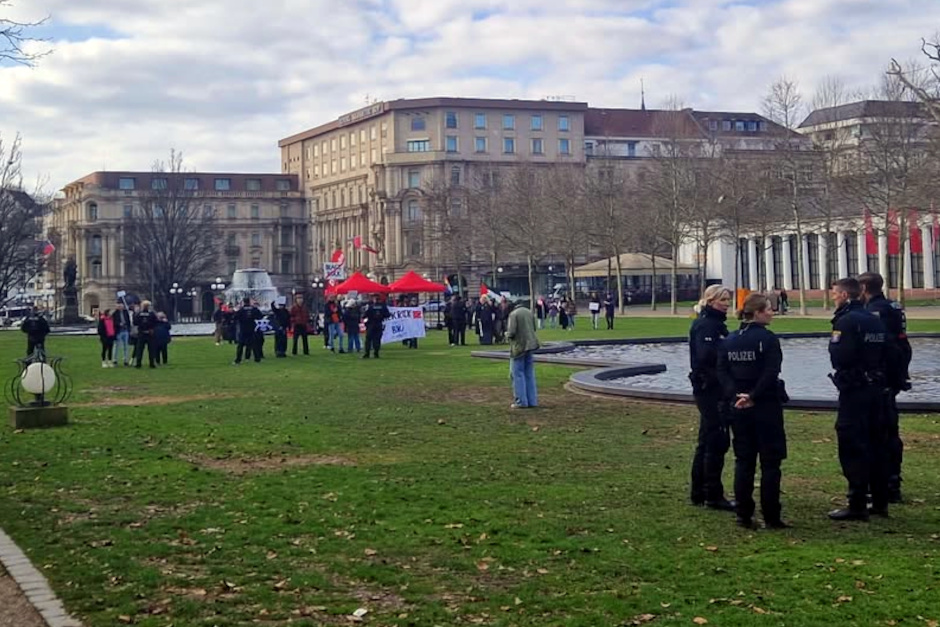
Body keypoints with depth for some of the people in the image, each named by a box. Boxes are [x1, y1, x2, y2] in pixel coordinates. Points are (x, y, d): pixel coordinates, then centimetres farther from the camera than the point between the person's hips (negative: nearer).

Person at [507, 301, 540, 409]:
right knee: (529, 374, 13)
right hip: (530, 346, 7)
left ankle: (521, 402, 2)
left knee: (518, 374, 1)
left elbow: (511, 332, -19)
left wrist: (507, 334, 1)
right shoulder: (529, 312, 8)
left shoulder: (513, 314, -14)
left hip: (519, 347, -7)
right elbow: (534, 328, 15)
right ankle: (532, 401, 15)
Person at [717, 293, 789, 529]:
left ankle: (744, 515, 12)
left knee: (743, 461, 11)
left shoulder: (729, 340, 6)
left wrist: (734, 395, -7)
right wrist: (753, 396, -14)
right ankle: (771, 517, 4)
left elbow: (722, 371, 0)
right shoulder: (768, 339, -12)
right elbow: (770, 374, -20)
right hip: (766, 406, -6)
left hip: (739, 407, 6)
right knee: (770, 461, 2)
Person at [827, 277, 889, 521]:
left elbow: (839, 357, -21)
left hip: (854, 391, -8)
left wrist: (833, 344, -2)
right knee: (877, 444, 13)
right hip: (876, 388, 8)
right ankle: (880, 502, 20)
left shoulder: (846, 321, -14)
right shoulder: (875, 320, 11)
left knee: (853, 448, -4)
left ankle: (857, 505, -4)